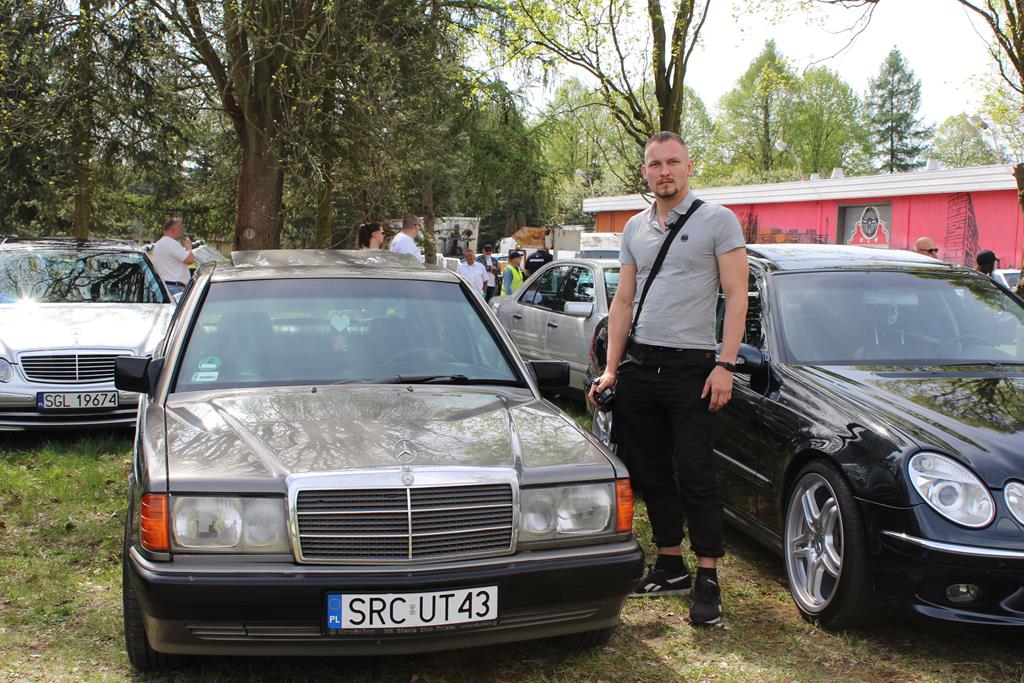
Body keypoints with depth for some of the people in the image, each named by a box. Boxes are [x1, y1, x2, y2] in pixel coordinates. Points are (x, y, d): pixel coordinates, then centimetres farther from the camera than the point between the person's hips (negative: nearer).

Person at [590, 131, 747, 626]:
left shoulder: (717, 221, -2)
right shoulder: (635, 229, 14)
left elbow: (736, 297, -6)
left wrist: (725, 365, -15)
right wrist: (612, 368, 9)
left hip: (691, 366, -5)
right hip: (639, 363, 6)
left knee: (694, 473, -7)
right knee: (650, 472, 9)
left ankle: (707, 579, 2)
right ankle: (669, 566, 22)